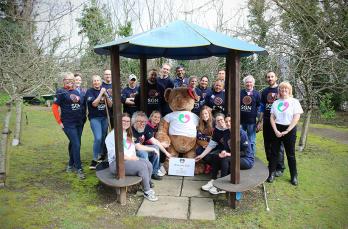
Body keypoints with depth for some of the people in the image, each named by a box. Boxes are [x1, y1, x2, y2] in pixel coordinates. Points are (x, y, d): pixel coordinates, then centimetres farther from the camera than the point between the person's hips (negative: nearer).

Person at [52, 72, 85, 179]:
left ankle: (71, 164, 32)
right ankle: (79, 169, -1)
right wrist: (60, 122, -9)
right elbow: (54, 107, -7)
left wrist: (81, 118, 4)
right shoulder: (61, 92, -5)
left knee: (73, 144, 16)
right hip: (68, 124, -6)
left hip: (79, 123, 6)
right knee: (76, 145, -10)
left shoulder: (76, 92, 11)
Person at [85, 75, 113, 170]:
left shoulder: (104, 90, 10)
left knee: (103, 138, 6)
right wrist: (101, 93, -16)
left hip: (104, 117, 5)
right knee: (98, 138, -18)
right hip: (94, 118, -5)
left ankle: (101, 156, 24)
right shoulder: (90, 91, -3)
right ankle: (94, 160, -8)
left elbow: (110, 105, 5)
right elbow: (94, 104, -17)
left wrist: (106, 95, -9)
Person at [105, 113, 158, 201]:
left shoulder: (128, 134, 21)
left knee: (149, 164, -19)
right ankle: (147, 192, -11)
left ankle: (148, 187, -5)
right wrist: (130, 158, -17)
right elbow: (115, 154, -16)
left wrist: (134, 156, -1)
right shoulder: (113, 135, -7)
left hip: (131, 160, 8)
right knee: (142, 166, -27)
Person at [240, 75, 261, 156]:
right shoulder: (240, 93, 6)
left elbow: (259, 107, 4)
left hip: (252, 122, -1)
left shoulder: (256, 94, 3)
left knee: (251, 142, 7)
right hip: (240, 121, 2)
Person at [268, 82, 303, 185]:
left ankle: (294, 176, 16)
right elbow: (272, 117, 6)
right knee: (274, 152, 5)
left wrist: (286, 131, -12)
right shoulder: (275, 103, 10)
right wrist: (276, 130, -7)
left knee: (290, 154, 5)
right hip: (277, 129, 3)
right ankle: (272, 174, 14)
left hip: (289, 130, -3)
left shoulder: (294, 102, -1)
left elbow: (296, 118, -8)